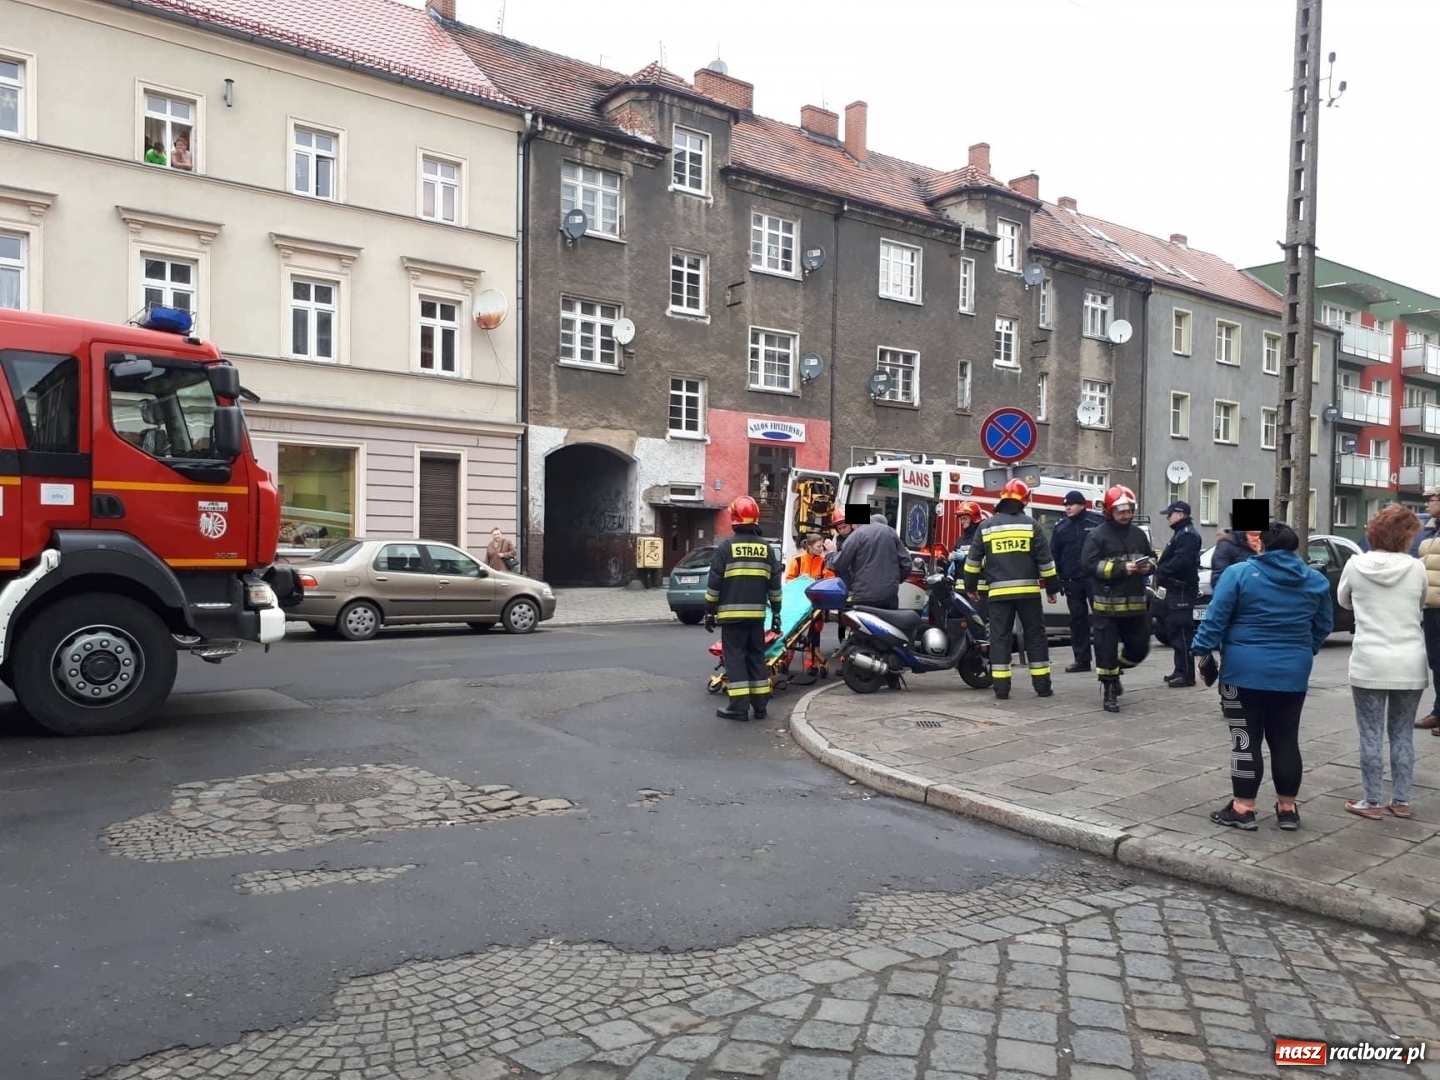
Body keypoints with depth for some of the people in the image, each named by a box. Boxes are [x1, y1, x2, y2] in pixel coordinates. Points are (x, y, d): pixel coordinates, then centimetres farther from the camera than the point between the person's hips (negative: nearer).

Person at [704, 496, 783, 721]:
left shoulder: (726, 546, -6)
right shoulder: (766, 548, 6)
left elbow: (714, 583, -6)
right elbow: (775, 585, 9)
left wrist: (709, 611, 3)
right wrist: (776, 613, 17)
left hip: (732, 613, -4)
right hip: (757, 613, 4)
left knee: (735, 657, -1)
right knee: (756, 656, 12)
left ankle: (739, 706, -4)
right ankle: (760, 705, 14)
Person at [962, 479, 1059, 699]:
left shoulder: (986, 527, 5)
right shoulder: (1031, 525, 1)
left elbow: (973, 560, 8)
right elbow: (1045, 560, 1)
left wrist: (971, 586, 19)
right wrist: (1052, 588, 9)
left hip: (999, 592, 1)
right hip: (1028, 590, -1)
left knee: (1000, 638, 3)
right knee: (1035, 636, 8)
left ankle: (1001, 687, 1)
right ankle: (1042, 685, 11)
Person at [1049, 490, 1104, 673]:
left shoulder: (1098, 522, -2)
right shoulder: (1061, 528, 11)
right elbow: (1054, 555, 12)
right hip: (1072, 581, 5)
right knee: (1078, 619, 8)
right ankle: (1082, 660, 14)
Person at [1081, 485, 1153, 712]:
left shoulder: (1139, 533, 11)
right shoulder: (1098, 535, -6)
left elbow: (1151, 557, 22)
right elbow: (1091, 564, -14)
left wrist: (1148, 565, -2)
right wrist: (1121, 568, -21)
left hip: (1135, 602, 5)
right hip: (1108, 602, -5)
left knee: (1140, 646, 11)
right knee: (1107, 648, -1)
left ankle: (1115, 672, 36)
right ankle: (1109, 692, 9)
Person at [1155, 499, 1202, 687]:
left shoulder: (1188, 534, -13)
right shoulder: (1181, 533, 21)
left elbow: (1180, 561, -25)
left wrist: (1160, 572, -19)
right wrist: (1160, 570, 8)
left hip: (1183, 589, -11)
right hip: (1176, 588, 11)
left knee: (1182, 631, -11)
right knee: (1175, 630, 14)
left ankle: (1187, 674, -10)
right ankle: (1180, 670, 22)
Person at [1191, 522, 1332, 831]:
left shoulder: (1240, 573, -8)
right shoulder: (1316, 580, 6)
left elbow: (1215, 617, -11)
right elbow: (1324, 626, 14)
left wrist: (1202, 649, -3)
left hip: (1246, 670, -4)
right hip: (1293, 673, 4)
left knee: (1246, 739, 2)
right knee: (1286, 740, 12)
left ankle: (1243, 808, 7)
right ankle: (1288, 809, 20)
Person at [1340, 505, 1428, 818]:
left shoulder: (1355, 565, -5)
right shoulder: (1417, 568, -3)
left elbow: (1343, 601, 12)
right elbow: (1420, 606, 14)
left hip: (1369, 663, -1)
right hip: (1411, 664, 2)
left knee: (1371, 734, 5)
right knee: (1403, 735, 12)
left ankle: (1372, 802, 10)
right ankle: (1401, 801, 19)